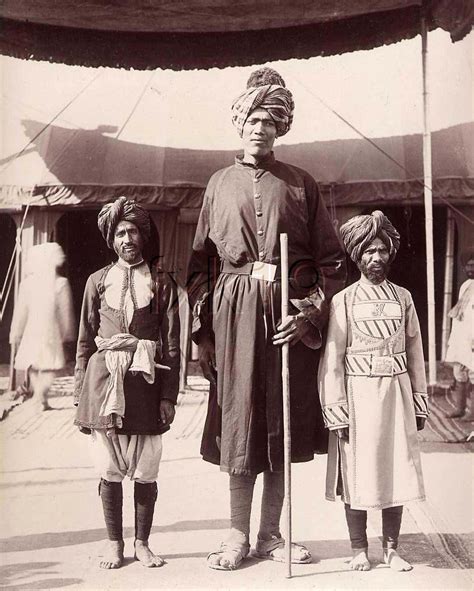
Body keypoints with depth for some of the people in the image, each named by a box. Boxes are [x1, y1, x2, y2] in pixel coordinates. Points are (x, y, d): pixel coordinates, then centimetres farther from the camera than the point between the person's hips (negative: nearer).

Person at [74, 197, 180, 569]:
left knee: (145, 471, 3)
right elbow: (85, 341, 10)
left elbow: (172, 344, 3)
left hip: (146, 383, -1)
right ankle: (115, 544, 20)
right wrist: (81, 395, 5)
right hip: (104, 381, 1)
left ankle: (142, 543, 20)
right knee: (110, 471, 5)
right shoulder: (98, 281, 9)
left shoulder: (161, 282, 6)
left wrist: (168, 395, -3)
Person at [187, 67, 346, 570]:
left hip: (288, 312, 0)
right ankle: (238, 533, 14)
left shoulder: (301, 184, 10)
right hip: (234, 308, 0)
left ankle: (270, 534, 17)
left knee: (283, 420, 5)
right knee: (238, 418, 1)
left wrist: (311, 312, -9)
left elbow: (331, 260, 5)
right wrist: (202, 331, 2)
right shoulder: (220, 184, 12)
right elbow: (200, 263, 9)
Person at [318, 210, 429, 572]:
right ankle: (359, 550, 19)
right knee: (357, 472, 4)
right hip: (358, 393, -2)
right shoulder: (344, 300, -1)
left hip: (396, 393, 3)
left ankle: (391, 548, 20)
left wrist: (420, 402, 9)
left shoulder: (403, 298, 8)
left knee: (396, 471, 6)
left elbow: (415, 352, 11)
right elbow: (332, 359, -5)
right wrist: (336, 411, -9)